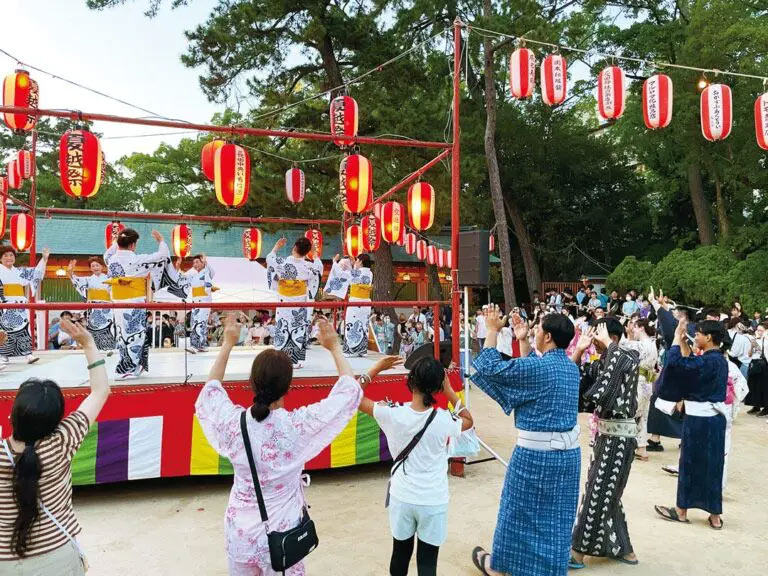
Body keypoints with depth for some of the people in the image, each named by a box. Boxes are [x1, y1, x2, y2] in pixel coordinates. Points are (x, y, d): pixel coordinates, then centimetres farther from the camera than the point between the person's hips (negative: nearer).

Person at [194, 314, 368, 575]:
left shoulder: (233, 422, -17)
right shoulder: (298, 425, -24)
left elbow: (210, 391, 8)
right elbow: (350, 391, -12)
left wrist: (227, 345, 11)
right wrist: (335, 348, -1)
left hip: (240, 531, 3)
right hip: (281, 532, -3)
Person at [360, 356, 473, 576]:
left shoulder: (392, 413, -16)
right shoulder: (444, 420, -17)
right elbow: (468, 421, 7)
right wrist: (449, 390, -1)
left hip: (402, 497, 2)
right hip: (433, 502, -2)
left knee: (400, 554, 21)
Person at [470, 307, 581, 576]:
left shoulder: (537, 367, -20)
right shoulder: (571, 367, 3)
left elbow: (488, 368, -11)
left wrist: (492, 330, -2)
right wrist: (523, 341, 20)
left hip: (536, 453, -6)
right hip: (568, 452, 6)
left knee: (520, 512, 12)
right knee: (556, 516, 18)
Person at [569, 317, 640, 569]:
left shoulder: (629, 358, -14)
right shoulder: (599, 364, 6)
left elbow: (625, 363, -40)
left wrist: (608, 344, -26)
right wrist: (578, 350, -7)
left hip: (620, 435, -8)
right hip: (604, 432, 8)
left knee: (598, 492, 1)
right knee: (605, 492, 16)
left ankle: (578, 550, 13)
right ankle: (622, 548, 31)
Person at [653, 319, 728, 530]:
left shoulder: (709, 361, -21)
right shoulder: (719, 359, 7)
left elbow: (676, 362, -29)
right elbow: (691, 364, 20)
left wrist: (677, 338, -15)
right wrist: (683, 341, 16)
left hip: (700, 419, -9)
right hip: (714, 418, 9)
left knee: (691, 463, 4)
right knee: (711, 464, 14)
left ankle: (681, 511, 18)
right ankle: (715, 516, 22)